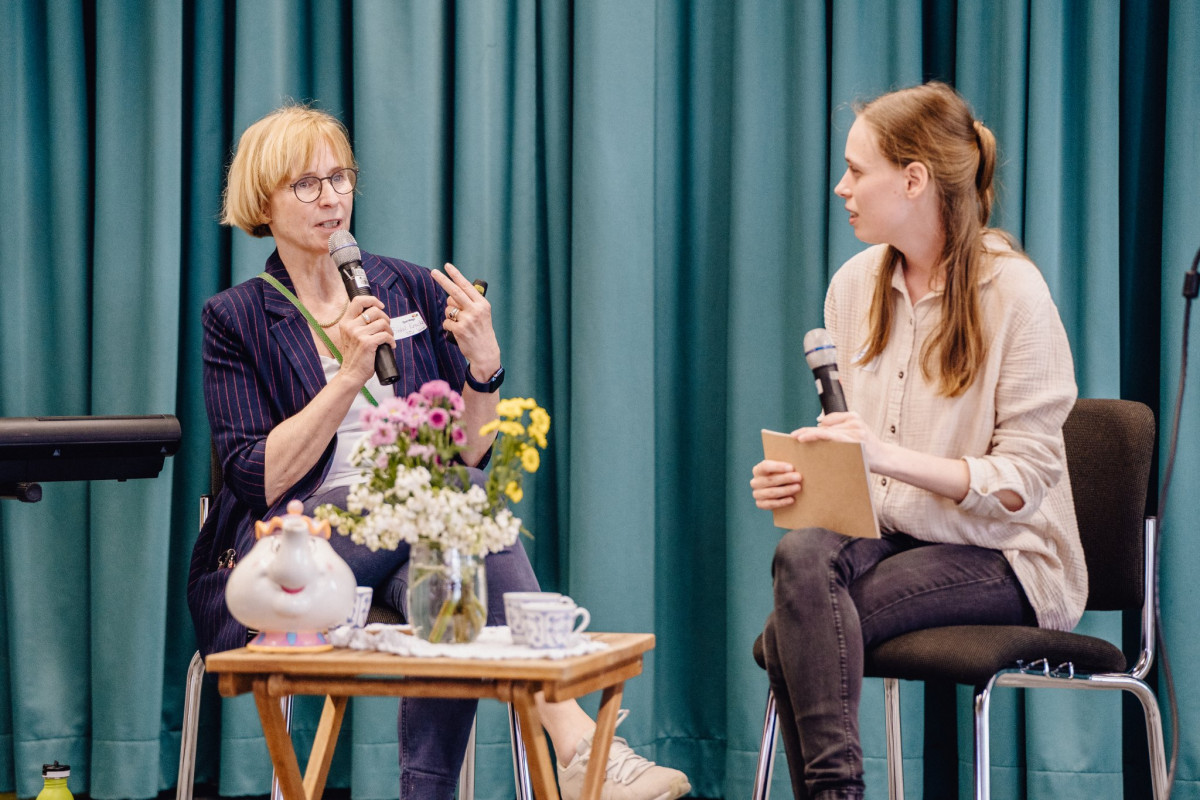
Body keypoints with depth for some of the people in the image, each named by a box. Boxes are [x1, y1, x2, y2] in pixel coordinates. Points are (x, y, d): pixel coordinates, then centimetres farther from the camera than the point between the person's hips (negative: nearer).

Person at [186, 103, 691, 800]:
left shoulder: (412, 290, 14)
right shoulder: (235, 319, 7)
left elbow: (469, 456, 10)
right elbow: (259, 480, -6)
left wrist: (484, 366, -9)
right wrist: (348, 376, -13)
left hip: (415, 541, 3)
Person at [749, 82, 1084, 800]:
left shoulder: (1011, 290, -10)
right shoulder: (855, 284, 9)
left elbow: (1023, 482, -14)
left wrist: (889, 456, -25)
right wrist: (799, 479, -7)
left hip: (1005, 558, -5)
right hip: (887, 537, 5)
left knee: (793, 638, -30)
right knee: (803, 554, -32)